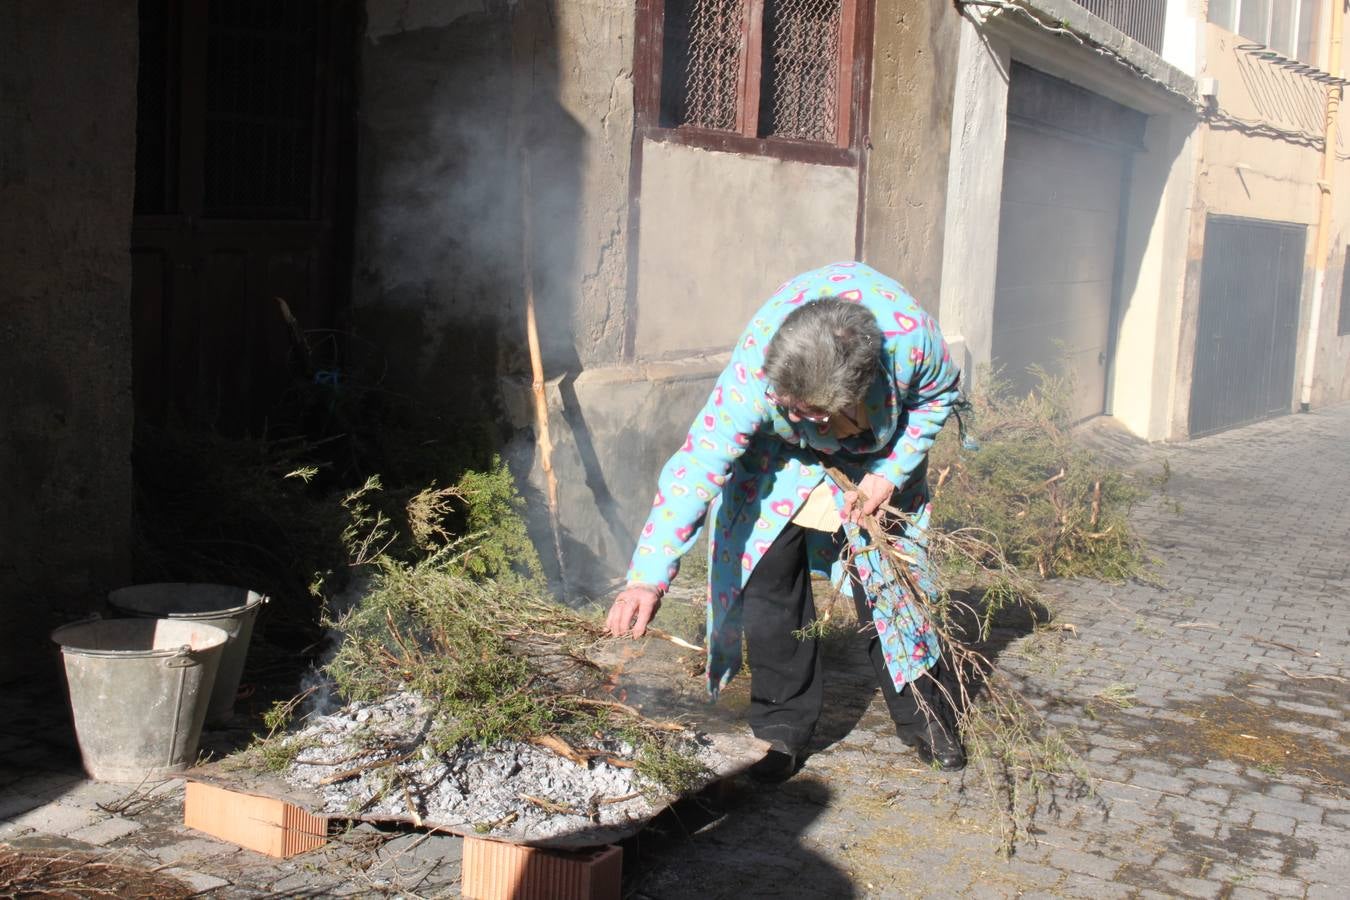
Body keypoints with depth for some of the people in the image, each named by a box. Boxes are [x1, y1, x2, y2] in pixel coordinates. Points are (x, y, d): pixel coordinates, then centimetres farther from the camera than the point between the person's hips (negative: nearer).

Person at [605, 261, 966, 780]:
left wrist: (891, 475, -21)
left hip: (877, 453, 1)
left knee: (888, 579, -1)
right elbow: (698, 465, -44)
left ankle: (926, 721, 19)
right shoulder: (753, 372, -42)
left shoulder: (910, 335, -38)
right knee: (769, 574, -9)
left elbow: (940, 393, -14)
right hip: (780, 456, 0)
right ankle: (784, 728, 7)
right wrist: (647, 579, -52)